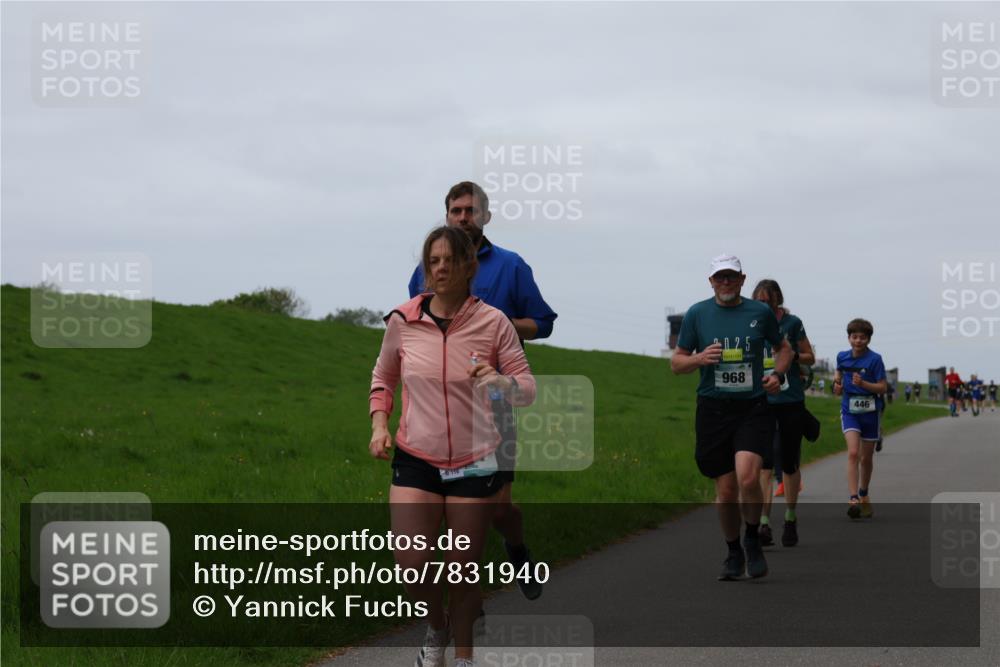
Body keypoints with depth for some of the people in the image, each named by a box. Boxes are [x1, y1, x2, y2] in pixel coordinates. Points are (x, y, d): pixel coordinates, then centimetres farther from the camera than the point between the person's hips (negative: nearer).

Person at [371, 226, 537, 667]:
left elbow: (527, 389, -3)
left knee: (464, 570, 5)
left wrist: (501, 383, -26)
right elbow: (383, 379, 15)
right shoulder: (403, 321, -2)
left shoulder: (493, 323, -7)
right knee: (411, 565, -12)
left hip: (475, 464, -1)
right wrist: (379, 424, -1)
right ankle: (436, 629, 20)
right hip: (415, 460, 1)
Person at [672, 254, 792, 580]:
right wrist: (698, 359, -12)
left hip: (753, 408, -1)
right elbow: (676, 362, 9)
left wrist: (778, 375, 1)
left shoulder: (760, 313, 5)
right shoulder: (696, 314, 4)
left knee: (747, 477, -21)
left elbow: (783, 348, 20)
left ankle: (753, 539, 3)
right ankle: (733, 553, 24)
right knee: (725, 489, 4)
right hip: (712, 409, 1)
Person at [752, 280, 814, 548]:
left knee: (789, 464, 8)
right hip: (761, 402, 0)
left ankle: (790, 519, 25)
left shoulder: (792, 323, -1)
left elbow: (810, 357, 7)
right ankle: (764, 524, -15)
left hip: (791, 401, 0)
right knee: (763, 464, -11)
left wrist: (792, 355, -13)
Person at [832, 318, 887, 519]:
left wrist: (863, 383, -24)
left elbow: (882, 388, -10)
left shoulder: (874, 359, -9)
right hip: (849, 410, 1)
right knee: (853, 453, -17)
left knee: (866, 458, 11)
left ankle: (864, 496, 33)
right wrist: (837, 384, 5)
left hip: (870, 411, -1)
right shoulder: (842, 357, 3)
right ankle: (853, 499, -25)